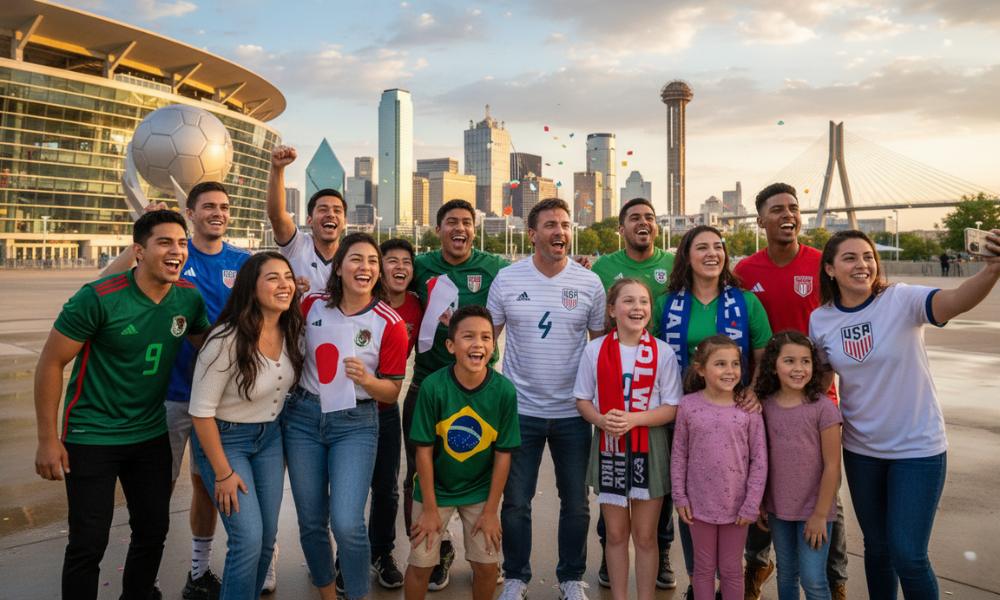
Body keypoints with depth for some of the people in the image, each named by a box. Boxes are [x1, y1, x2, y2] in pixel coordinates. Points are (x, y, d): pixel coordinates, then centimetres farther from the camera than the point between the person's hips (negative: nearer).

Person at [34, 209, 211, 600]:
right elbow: (50, 364, -13)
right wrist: (48, 440, -12)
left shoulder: (189, 298, -6)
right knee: (89, 544, 2)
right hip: (92, 437, -5)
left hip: (151, 435, 5)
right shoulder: (99, 298, -20)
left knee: (154, 531, 15)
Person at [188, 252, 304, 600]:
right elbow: (201, 411, -20)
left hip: (270, 437, 6)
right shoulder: (227, 339, -25)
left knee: (268, 537, 10)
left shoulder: (290, 331, -6)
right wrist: (223, 473, -15)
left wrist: (284, 442, 12)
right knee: (249, 539, -10)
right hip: (225, 439, -6)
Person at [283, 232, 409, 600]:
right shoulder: (313, 305, -1)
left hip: (355, 424, -3)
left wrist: (365, 380, -22)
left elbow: (392, 392, -5)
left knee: (346, 524, -13)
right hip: (303, 417, 3)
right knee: (311, 522, 12)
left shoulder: (390, 324, -10)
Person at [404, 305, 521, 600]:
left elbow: (503, 454, -10)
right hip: (435, 488, -1)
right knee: (420, 564, 7)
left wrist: (491, 510, -6)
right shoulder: (433, 386, -22)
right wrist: (430, 508, -10)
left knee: (486, 565, 4)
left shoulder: (504, 390, -19)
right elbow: (424, 450, -14)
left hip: (480, 490, 1)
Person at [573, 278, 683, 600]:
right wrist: (601, 419, -18)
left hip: (649, 449, -1)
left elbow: (672, 408, -7)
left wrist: (633, 419, -21)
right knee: (616, 534, 15)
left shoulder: (663, 353, -8)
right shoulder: (595, 350, -4)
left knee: (645, 535, 11)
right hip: (608, 447, 1)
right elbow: (582, 399, 2)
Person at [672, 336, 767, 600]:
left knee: (732, 570, 16)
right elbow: (679, 455, -1)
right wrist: (680, 497, -2)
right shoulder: (688, 405, -8)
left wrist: (751, 504, -8)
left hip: (736, 506, 0)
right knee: (704, 568, 16)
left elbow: (759, 460, -6)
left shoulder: (749, 408, -9)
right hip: (700, 504, 0)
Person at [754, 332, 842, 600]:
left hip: (813, 510, -3)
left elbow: (832, 466, -12)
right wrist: (759, 503, 6)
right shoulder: (765, 406, -4)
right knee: (786, 575, 17)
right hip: (777, 509, 4)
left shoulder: (822, 408, -15)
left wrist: (820, 514, -10)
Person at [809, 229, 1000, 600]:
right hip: (861, 449, 3)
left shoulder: (902, 299, -16)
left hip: (917, 447, -3)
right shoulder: (820, 320, -6)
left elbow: (957, 302, -37)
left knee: (908, 556, -1)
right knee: (877, 547, 19)